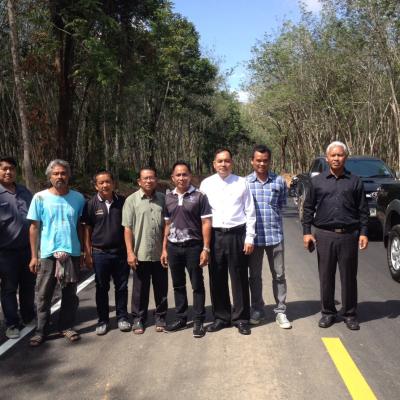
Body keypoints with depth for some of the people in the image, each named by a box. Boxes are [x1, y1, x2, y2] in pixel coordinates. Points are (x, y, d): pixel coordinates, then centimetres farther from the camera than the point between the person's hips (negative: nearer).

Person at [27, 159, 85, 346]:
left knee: (70, 294, 12)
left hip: (72, 253, 2)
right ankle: (41, 330, 18)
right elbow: (34, 228, -1)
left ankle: (66, 326, 25)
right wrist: (34, 256, -3)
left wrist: (85, 250, 6)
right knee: (43, 295, 5)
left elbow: (80, 226, 8)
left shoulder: (78, 198, 1)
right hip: (47, 254, -1)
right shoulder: (40, 198, -4)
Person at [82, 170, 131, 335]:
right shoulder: (91, 204, -2)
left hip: (121, 252, 1)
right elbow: (87, 230, 1)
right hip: (100, 252, -1)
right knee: (102, 288, 9)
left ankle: (122, 317, 24)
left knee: (121, 286, 9)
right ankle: (103, 320, 21)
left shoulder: (123, 202, 1)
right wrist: (88, 253, -3)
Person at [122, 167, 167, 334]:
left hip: (160, 253, 3)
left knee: (161, 288, 11)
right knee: (140, 289, 8)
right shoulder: (132, 200, -2)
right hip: (140, 254, -2)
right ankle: (138, 319, 22)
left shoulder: (163, 199, 6)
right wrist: (130, 252, -10)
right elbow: (128, 228, -4)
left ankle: (160, 317, 26)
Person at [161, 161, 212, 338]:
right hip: (173, 247, 4)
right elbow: (167, 225, 12)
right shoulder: (168, 198, 8)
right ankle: (181, 318, 26)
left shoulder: (199, 196, -4)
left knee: (197, 285, 4)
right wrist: (164, 249, 9)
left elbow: (206, 223, -5)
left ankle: (198, 321, 14)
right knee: (178, 285, 13)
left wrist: (205, 249, -11)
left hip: (193, 246, -4)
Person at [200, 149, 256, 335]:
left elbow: (250, 212, 3)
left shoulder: (242, 183, 2)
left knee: (239, 278, 5)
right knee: (217, 278, 9)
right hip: (214, 235, 2)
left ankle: (241, 318, 19)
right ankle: (221, 317, 24)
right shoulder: (206, 184, 5)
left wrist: (249, 238, -2)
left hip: (237, 234, -1)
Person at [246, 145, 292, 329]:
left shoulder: (279, 181, 2)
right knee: (255, 275, 10)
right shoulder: (245, 182, 0)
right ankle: (257, 310, 25)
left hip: (275, 234, 0)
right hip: (254, 236, 0)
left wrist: (272, 215, 6)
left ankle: (280, 311, 17)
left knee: (279, 275, 6)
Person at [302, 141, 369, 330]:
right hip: (324, 235, 0)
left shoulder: (355, 181, 6)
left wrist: (363, 233, -1)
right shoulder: (317, 181, 6)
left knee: (349, 277, 6)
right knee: (326, 277, 7)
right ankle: (328, 313, 20)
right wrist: (307, 232, 1)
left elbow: (363, 210, 6)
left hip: (349, 235, 0)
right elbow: (308, 208, 7)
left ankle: (350, 314, 19)